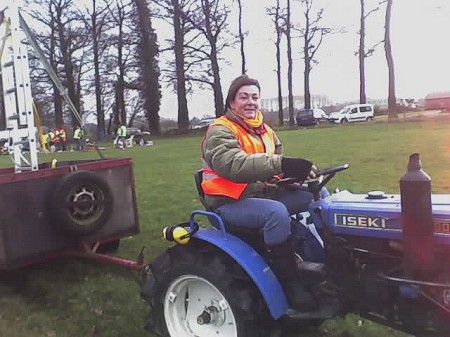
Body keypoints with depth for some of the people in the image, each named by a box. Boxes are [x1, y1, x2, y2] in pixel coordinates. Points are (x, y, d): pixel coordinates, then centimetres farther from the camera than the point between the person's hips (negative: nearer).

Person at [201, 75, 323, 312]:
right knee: (276, 212, -35)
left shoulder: (264, 131, 16)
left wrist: (297, 171, -10)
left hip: (265, 194, 8)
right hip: (231, 202, -7)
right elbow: (234, 165, -30)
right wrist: (280, 164, -40)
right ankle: (290, 284, -25)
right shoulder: (220, 131, -10)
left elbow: (277, 168, 14)